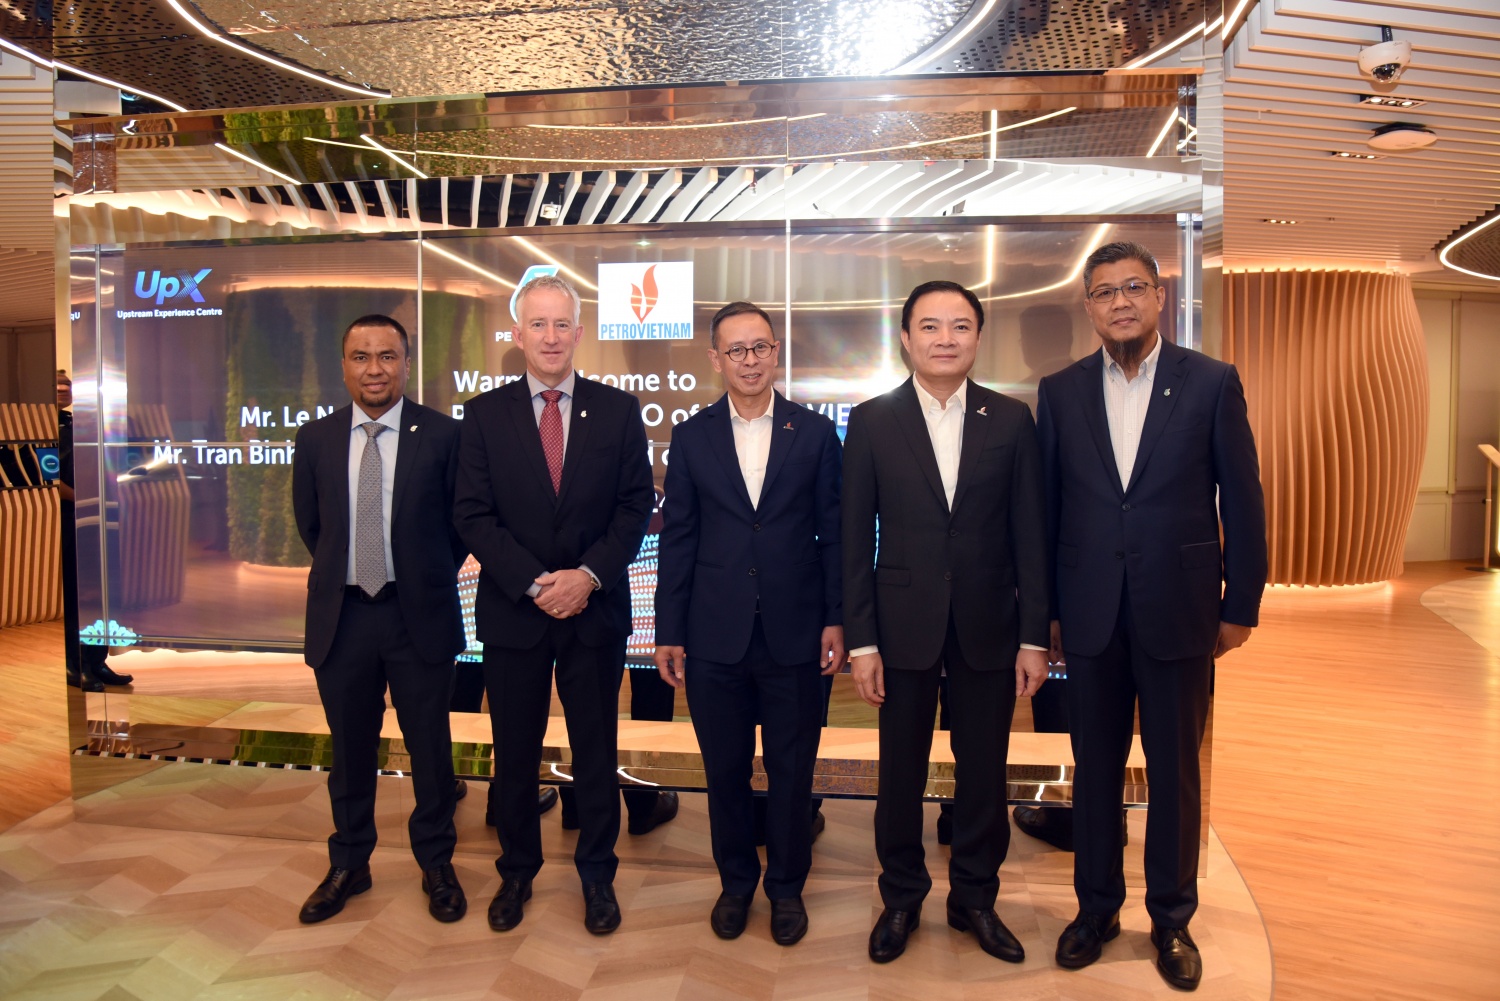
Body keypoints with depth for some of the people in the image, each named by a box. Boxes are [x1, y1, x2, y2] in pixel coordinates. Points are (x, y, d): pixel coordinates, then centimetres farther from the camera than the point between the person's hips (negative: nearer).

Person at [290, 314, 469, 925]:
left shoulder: (442, 434, -6)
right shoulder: (315, 439, 3)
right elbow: (309, 525, 14)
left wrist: (427, 579, 6)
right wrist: (343, 573, 13)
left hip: (420, 615, -2)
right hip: (341, 616, 3)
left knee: (430, 748, 10)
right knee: (350, 750, 15)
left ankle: (436, 865, 28)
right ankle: (348, 865, 34)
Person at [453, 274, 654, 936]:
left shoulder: (618, 410, 2)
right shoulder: (484, 414, 2)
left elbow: (636, 505, -1)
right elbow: (473, 515, -4)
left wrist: (588, 575, -13)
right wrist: (536, 582, -14)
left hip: (596, 608, 0)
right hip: (512, 610, 1)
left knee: (596, 751, 10)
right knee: (514, 754, 12)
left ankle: (597, 875, 28)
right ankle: (517, 871, 32)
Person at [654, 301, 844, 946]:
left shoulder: (815, 433, 2)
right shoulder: (692, 438, 4)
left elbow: (834, 532, 2)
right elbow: (677, 539, 3)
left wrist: (837, 619, -4)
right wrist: (669, 631, 1)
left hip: (795, 634, -1)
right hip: (715, 634, 1)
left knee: (791, 770, 11)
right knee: (725, 770, 13)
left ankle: (787, 886, 31)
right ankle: (736, 881, 34)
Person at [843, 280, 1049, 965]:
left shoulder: (1011, 420, 2)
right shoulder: (871, 422, -1)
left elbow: (1029, 535, 1)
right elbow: (856, 540, -2)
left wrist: (1034, 638, -1)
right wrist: (861, 641, -5)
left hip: (988, 625, 1)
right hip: (904, 625, -1)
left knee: (983, 772, 12)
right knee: (901, 772, 11)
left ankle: (975, 899, 33)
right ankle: (901, 899, 31)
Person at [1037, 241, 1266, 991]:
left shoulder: (1212, 383, -2)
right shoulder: (1060, 392, 3)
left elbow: (1242, 501, 0)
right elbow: (1045, 507, 5)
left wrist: (1240, 606, -1)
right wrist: (1046, 607, 5)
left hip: (1179, 613, -1)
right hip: (1090, 615, 2)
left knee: (1175, 772, 11)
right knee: (1094, 768, 13)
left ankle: (1172, 918, 29)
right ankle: (1096, 907, 30)